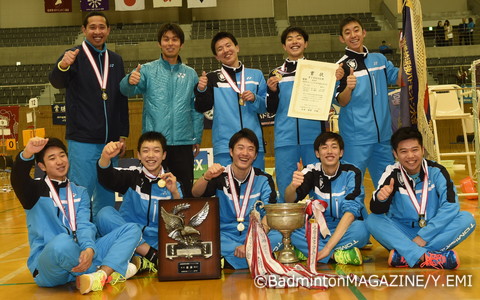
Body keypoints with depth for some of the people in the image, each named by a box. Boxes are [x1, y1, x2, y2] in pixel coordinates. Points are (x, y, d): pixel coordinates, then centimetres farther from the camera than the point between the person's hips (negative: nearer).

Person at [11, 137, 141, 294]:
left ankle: (101, 275, -30)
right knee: (62, 242, -40)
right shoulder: (36, 190, 7)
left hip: (80, 257, 4)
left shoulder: (80, 192, 16)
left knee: (132, 229, -8)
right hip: (46, 263, -4)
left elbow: (84, 224, -2)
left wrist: (89, 248, -23)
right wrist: (27, 153, -38)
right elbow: (18, 178, -17)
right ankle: (112, 270, -17)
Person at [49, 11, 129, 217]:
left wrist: (123, 135, 9)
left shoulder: (115, 60, 11)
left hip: (110, 141, 5)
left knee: (107, 196, 12)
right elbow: (57, 82, -21)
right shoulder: (75, 56, -3)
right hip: (82, 141, -5)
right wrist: (62, 66, -43)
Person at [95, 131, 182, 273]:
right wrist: (105, 158, -38)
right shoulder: (132, 176, 4)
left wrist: (175, 193, -20)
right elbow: (107, 178, -17)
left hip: (159, 241, 0)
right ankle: (154, 256, -26)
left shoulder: (171, 182, 6)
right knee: (105, 214, -26)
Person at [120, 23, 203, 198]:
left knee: (185, 191, 7)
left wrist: (197, 138, 4)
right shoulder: (147, 70, 3)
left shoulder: (190, 74, 10)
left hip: (183, 143, 2)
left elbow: (196, 110, 10)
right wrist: (130, 81, -36)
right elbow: (127, 90, -13)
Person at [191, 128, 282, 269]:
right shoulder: (220, 176, 1)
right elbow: (196, 194, -16)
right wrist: (207, 177, -39)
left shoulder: (263, 180, 0)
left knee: (278, 237, -30)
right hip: (224, 235, 0)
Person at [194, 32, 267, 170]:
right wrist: (201, 90, -20)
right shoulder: (212, 77, 10)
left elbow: (267, 107, 12)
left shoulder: (256, 75, 14)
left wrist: (254, 99, -8)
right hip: (224, 146, -1)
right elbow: (202, 108, -1)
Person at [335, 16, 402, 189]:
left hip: (383, 133, 5)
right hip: (356, 137, -5)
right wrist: (348, 87, -30)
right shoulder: (342, 66, -7)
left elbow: (399, 79, 12)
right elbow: (341, 102, -10)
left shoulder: (379, 59, 8)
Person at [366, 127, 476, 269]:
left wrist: (423, 236, -23)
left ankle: (405, 256, -32)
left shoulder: (436, 171, -9)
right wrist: (380, 198, -42)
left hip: (432, 232, 1)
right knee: (372, 220, -25)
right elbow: (377, 211, -17)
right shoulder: (392, 174, -8)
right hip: (402, 233, 0)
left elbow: (451, 206, -17)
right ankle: (428, 257, -41)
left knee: (467, 219, -24)